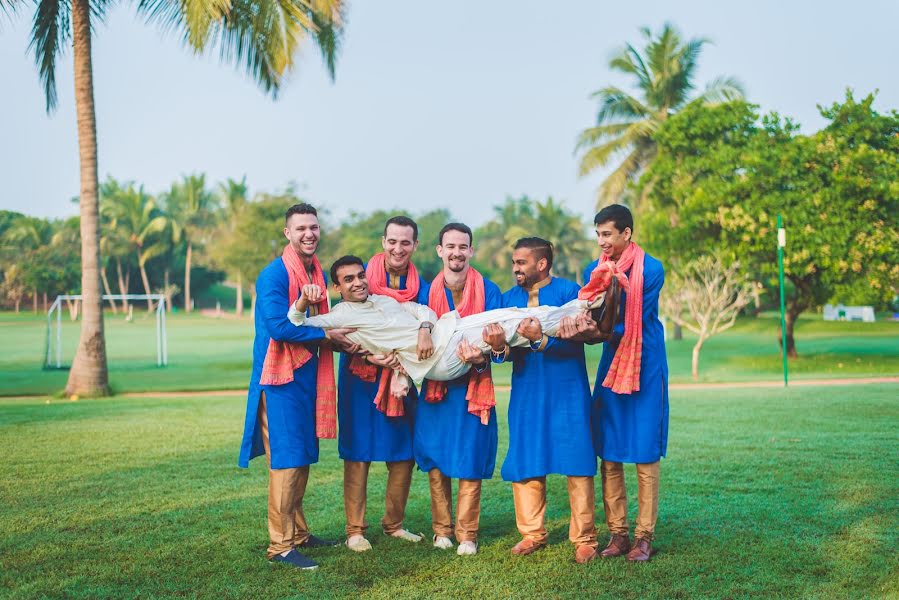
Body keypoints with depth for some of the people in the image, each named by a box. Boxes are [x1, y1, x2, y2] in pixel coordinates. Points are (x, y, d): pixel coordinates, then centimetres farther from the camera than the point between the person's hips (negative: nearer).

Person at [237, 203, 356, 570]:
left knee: (303, 458, 14)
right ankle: (280, 546, 0)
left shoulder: (318, 273, 12)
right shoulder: (274, 275, -14)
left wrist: (339, 336, 1)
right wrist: (326, 336, -15)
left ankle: (298, 533, 26)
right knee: (286, 460, -7)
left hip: (307, 374, 8)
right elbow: (279, 326, -23)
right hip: (280, 377, -8)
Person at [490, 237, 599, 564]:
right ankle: (532, 534, 22)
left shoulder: (569, 291, -5)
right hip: (526, 394, 4)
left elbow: (576, 342, -15)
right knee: (524, 464, 6)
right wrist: (499, 348, -24)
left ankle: (584, 539, 10)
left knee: (577, 465, -1)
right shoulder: (509, 298, 8)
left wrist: (541, 339, -30)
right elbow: (508, 350, -1)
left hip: (567, 393, -4)